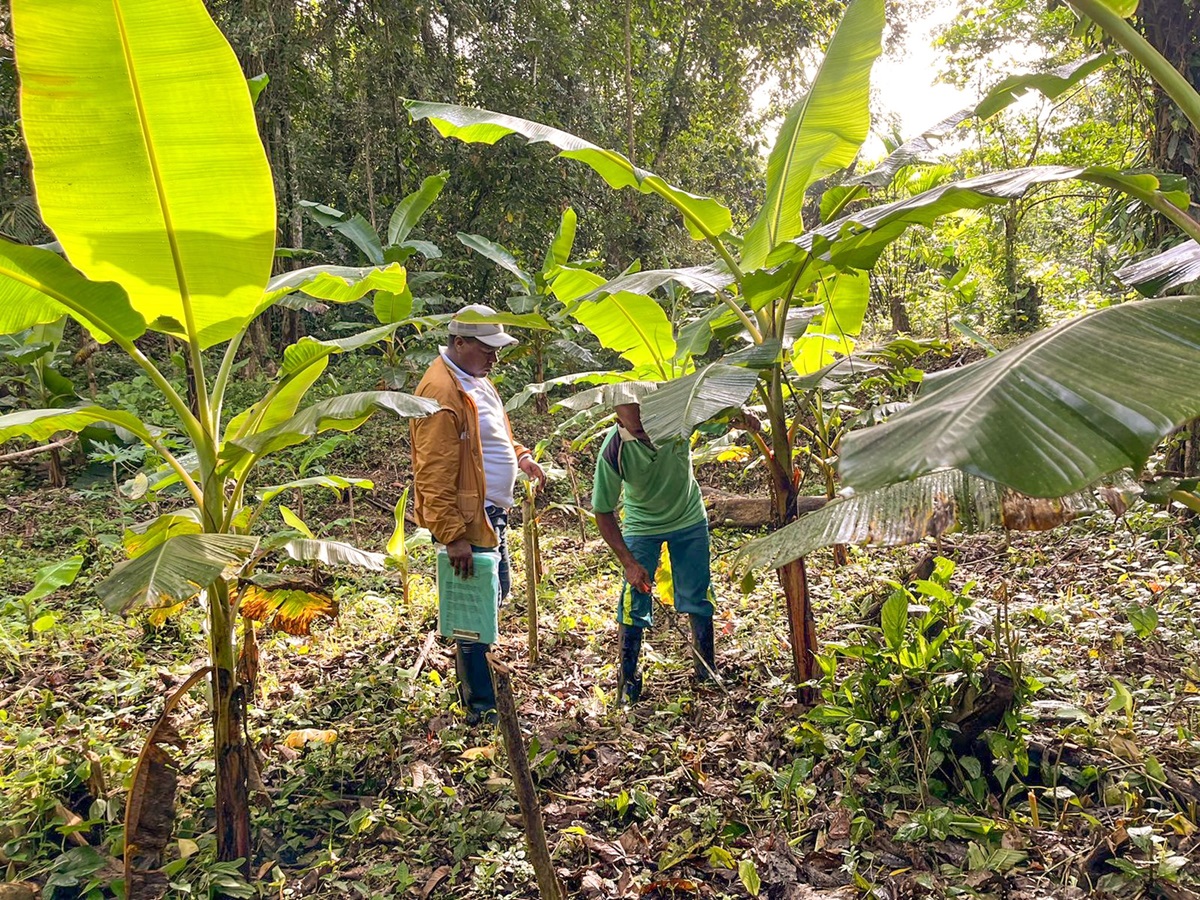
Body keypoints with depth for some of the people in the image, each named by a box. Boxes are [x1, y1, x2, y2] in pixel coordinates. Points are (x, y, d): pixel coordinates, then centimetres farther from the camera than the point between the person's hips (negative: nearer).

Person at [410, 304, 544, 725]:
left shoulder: (476, 379, 12)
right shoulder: (442, 390, -20)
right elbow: (434, 473, -24)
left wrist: (521, 456, 10)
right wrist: (452, 535, -26)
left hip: (492, 512, 10)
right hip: (466, 519, -10)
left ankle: (476, 682, 37)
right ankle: (480, 707, 12)